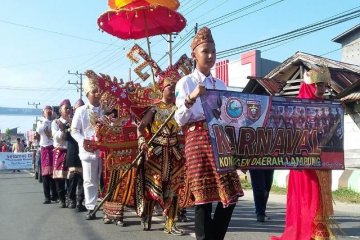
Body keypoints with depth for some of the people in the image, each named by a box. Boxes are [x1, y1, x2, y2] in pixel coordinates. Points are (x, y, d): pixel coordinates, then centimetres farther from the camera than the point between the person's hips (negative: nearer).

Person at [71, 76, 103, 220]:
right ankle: (91, 209, 11)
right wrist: (83, 141, -13)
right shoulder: (81, 111, 2)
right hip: (88, 150, -1)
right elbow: (74, 130, 3)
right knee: (90, 180, 4)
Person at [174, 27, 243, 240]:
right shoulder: (185, 83, 1)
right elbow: (180, 120, -7)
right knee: (203, 198, -4)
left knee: (230, 196, 1)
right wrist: (191, 98, -21)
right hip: (198, 141, -5)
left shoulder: (221, 85, 16)